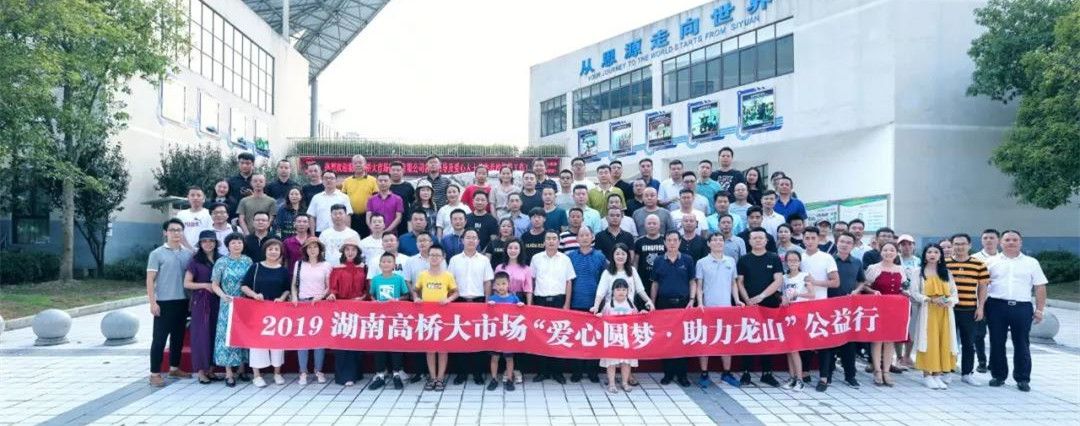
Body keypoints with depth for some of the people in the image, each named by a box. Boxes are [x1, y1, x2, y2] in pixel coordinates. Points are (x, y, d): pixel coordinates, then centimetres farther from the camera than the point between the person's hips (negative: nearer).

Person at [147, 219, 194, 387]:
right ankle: (155, 373, 3)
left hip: (182, 302, 5)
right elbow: (150, 280, -6)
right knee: (159, 338, -2)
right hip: (164, 302, -5)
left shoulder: (188, 254, 7)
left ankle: (174, 368, 26)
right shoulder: (157, 254, -4)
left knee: (178, 337, 13)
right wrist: (152, 302, -13)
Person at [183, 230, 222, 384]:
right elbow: (187, 284, -3)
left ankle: (210, 369, 15)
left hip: (217, 302, 3)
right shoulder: (195, 260, -1)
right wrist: (205, 285, -14)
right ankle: (200, 370, 4)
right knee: (201, 334, -2)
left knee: (215, 334, 5)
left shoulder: (221, 259, 8)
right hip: (200, 302, -3)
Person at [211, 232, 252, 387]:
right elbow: (214, 284, -3)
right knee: (228, 334, -2)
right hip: (228, 304, -3)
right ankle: (228, 373, 1)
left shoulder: (248, 261, 5)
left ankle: (241, 369, 18)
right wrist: (223, 295, -20)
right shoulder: (222, 262, -2)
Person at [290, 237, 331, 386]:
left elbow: (329, 287, 4)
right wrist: (294, 298, -3)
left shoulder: (326, 265, 6)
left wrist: (321, 296, -13)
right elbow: (294, 285, 12)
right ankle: (303, 372, 1)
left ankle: (319, 371, 8)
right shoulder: (299, 264, 10)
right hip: (302, 303, 1)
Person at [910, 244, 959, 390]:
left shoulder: (946, 273, 14)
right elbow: (914, 293, -4)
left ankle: (938, 374, 7)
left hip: (945, 312, 3)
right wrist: (931, 299, -16)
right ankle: (927, 375, -1)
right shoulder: (919, 272, 4)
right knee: (928, 341, -6)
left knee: (943, 341, 1)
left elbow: (954, 291, 10)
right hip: (927, 311, -3)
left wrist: (950, 301, -12)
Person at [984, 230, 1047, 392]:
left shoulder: (1031, 263, 9)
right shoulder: (992, 262, 7)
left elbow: (1040, 287, 7)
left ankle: (1022, 379, 13)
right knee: (997, 343, 6)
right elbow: (983, 286, 2)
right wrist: (980, 307, -7)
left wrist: (1039, 309, 0)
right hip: (996, 306, 0)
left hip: (1022, 308, 0)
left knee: (1021, 344, 5)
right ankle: (998, 376, 17)